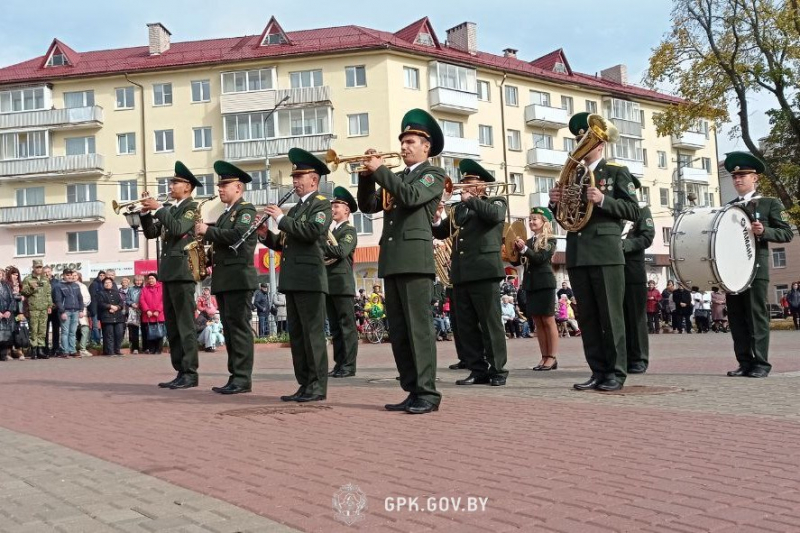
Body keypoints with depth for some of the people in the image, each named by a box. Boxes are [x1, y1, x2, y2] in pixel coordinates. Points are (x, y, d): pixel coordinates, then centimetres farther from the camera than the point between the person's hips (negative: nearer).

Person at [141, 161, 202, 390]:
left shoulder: (192, 207, -4)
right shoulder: (169, 209, 20)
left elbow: (178, 229, -20)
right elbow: (151, 233, 18)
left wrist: (158, 208, -13)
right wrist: (146, 212, 4)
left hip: (182, 271, -8)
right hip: (167, 272, 8)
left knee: (185, 325, -9)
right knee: (172, 326, 9)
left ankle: (190, 373, -7)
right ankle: (180, 372, 13)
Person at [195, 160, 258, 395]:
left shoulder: (246, 210, -4)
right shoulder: (225, 215, 23)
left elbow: (237, 235, -21)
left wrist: (208, 230, -14)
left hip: (238, 278, -9)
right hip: (223, 279, 9)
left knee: (239, 327, -10)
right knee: (229, 329, 8)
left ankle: (243, 379, -8)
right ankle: (235, 376, 12)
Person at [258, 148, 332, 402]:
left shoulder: (322, 204, -2)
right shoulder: (294, 209, 23)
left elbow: (312, 231, -20)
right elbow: (284, 244, 23)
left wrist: (281, 219, -13)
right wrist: (266, 235, 5)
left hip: (310, 279, -8)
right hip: (292, 280, 9)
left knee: (313, 333, -7)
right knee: (296, 334, 8)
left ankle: (318, 386, -3)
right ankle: (304, 385, 13)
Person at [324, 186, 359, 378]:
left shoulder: (349, 230, -2)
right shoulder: (330, 230, 21)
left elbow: (341, 251, -18)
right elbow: (323, 252, 15)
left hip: (342, 283, -8)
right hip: (328, 283, 8)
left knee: (347, 325, -6)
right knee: (335, 327, 8)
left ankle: (349, 365, -5)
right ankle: (339, 364, 12)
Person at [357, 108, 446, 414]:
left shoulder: (433, 175, 4)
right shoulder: (396, 178, 24)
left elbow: (411, 196, -16)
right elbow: (368, 206, 16)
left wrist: (380, 170, -10)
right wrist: (367, 175, 3)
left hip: (415, 259, -7)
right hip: (391, 261, 7)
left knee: (418, 328, -10)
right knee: (398, 331, 6)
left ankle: (428, 393, -7)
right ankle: (412, 391, 11)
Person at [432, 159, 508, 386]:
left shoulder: (496, 202, 7)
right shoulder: (458, 209, 22)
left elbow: (495, 215, -16)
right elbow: (440, 233, 18)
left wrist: (470, 199, -6)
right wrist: (437, 218, -2)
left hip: (484, 271, -6)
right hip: (460, 273, 6)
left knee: (490, 323, -4)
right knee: (465, 326, 5)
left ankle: (498, 370, 2)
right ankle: (478, 370, 10)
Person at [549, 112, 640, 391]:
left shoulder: (617, 172, 5)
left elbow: (633, 210, -3)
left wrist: (603, 200, -17)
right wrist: (555, 203, -1)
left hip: (605, 253, -5)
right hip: (576, 254, 5)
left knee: (610, 315, -4)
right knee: (587, 317, 5)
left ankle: (616, 372, 3)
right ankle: (598, 371, 11)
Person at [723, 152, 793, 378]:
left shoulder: (770, 203, 4)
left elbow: (787, 233, -1)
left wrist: (764, 231, -18)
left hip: (756, 267, -5)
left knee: (757, 315, -4)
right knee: (736, 317, 3)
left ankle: (761, 363, 1)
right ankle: (744, 362, 9)